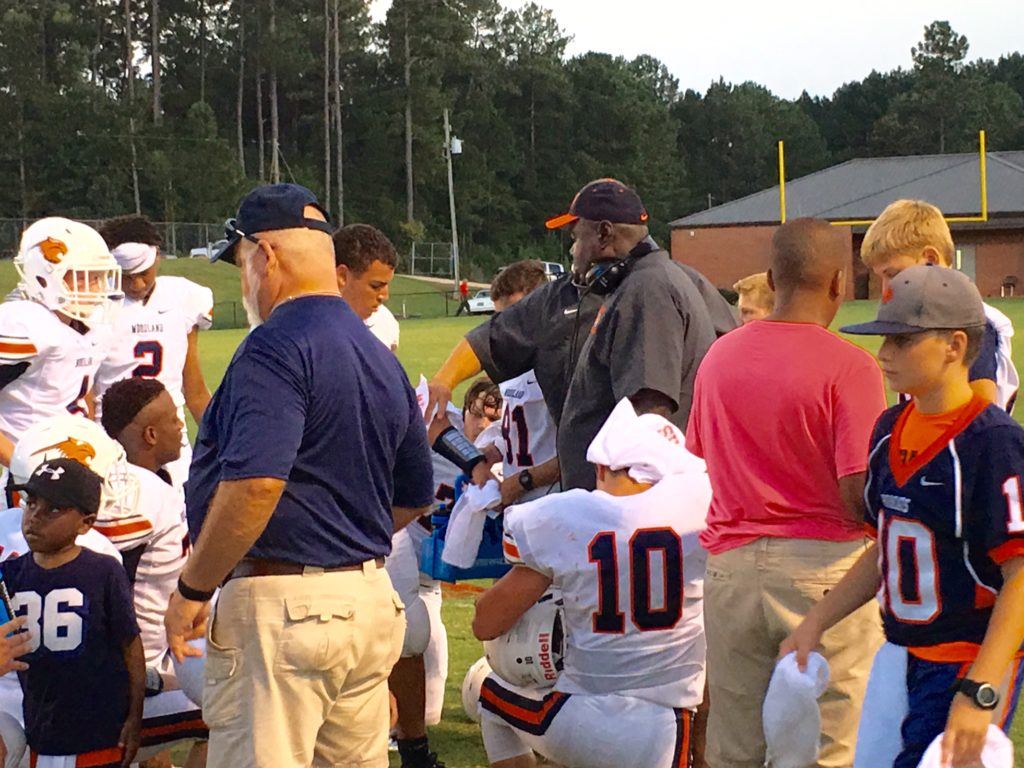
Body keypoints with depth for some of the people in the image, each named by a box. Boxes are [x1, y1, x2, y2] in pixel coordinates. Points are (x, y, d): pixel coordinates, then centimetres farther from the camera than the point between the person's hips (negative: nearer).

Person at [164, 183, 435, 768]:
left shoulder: (278, 345, -13)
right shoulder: (381, 356, 15)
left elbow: (257, 483, -25)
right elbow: (415, 497, 23)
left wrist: (192, 590, -15)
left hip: (281, 607, -9)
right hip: (373, 601, 9)